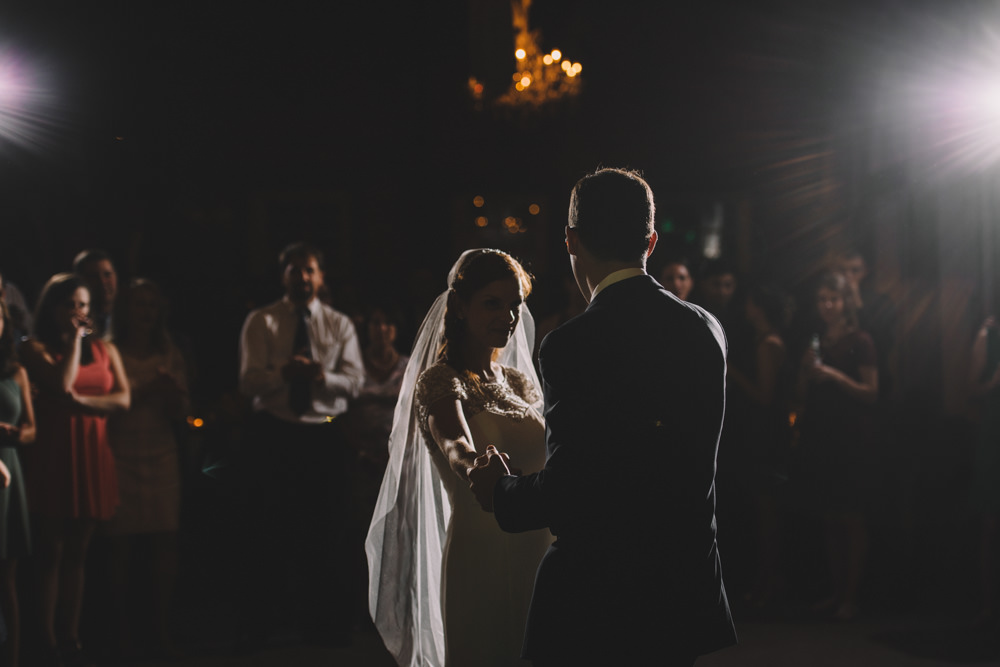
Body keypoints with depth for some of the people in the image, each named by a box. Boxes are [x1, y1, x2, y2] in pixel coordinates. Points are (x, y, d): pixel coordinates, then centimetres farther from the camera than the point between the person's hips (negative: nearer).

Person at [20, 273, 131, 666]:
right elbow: (61, 384, -16)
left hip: (93, 458, 4)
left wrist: (81, 402, -12)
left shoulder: (105, 350, 14)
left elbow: (123, 399, 2)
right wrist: (74, 339, -6)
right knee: (50, 553, -4)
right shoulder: (36, 349, 1)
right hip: (52, 457, -4)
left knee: (76, 555, 7)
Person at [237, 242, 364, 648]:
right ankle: (258, 631, 14)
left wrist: (323, 376, -26)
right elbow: (249, 381, -9)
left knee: (328, 534, 6)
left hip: (325, 436, 2)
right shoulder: (261, 323, 3)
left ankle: (327, 627, 18)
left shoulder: (340, 325, 8)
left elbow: (355, 381, -5)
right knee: (269, 534, 2)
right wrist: (284, 374, -29)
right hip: (274, 435, -2)